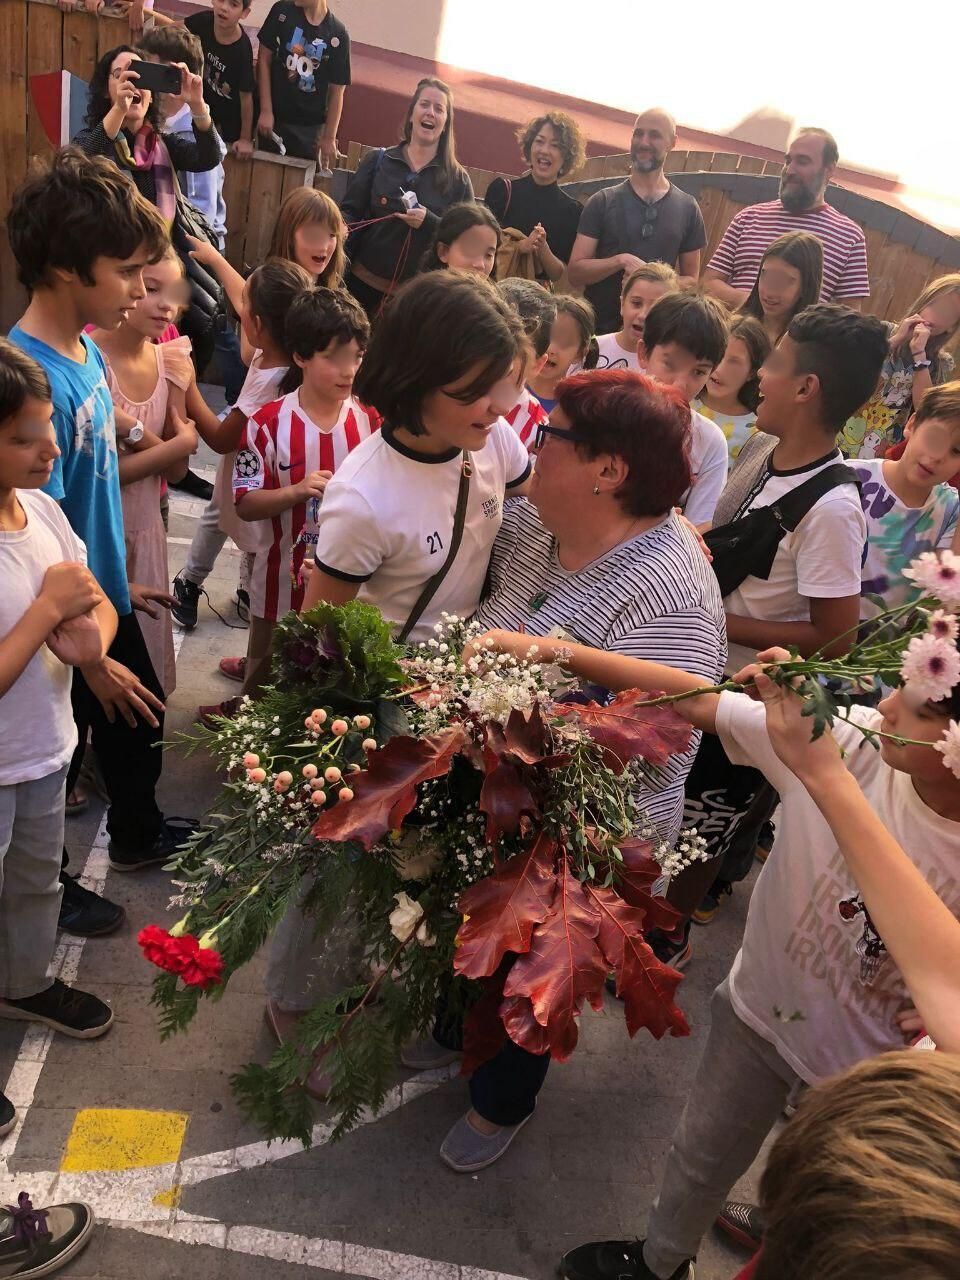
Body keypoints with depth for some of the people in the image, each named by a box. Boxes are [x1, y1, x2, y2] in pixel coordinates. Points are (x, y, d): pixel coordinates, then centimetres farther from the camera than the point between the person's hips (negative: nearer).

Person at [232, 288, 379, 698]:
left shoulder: (371, 420, -4)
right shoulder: (269, 423, -13)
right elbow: (245, 504, -12)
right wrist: (297, 491, -28)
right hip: (284, 584, -2)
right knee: (266, 688, 17)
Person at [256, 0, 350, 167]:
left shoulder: (338, 35, -8)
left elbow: (336, 92, -2)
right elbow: (264, 60, -1)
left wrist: (329, 137, -3)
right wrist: (266, 110, -6)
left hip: (310, 126, -1)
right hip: (274, 117, 1)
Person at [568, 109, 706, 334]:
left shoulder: (687, 208, 7)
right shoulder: (602, 202, 3)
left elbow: (691, 279, 12)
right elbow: (575, 273, -2)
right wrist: (621, 260, -18)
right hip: (598, 328, -1)